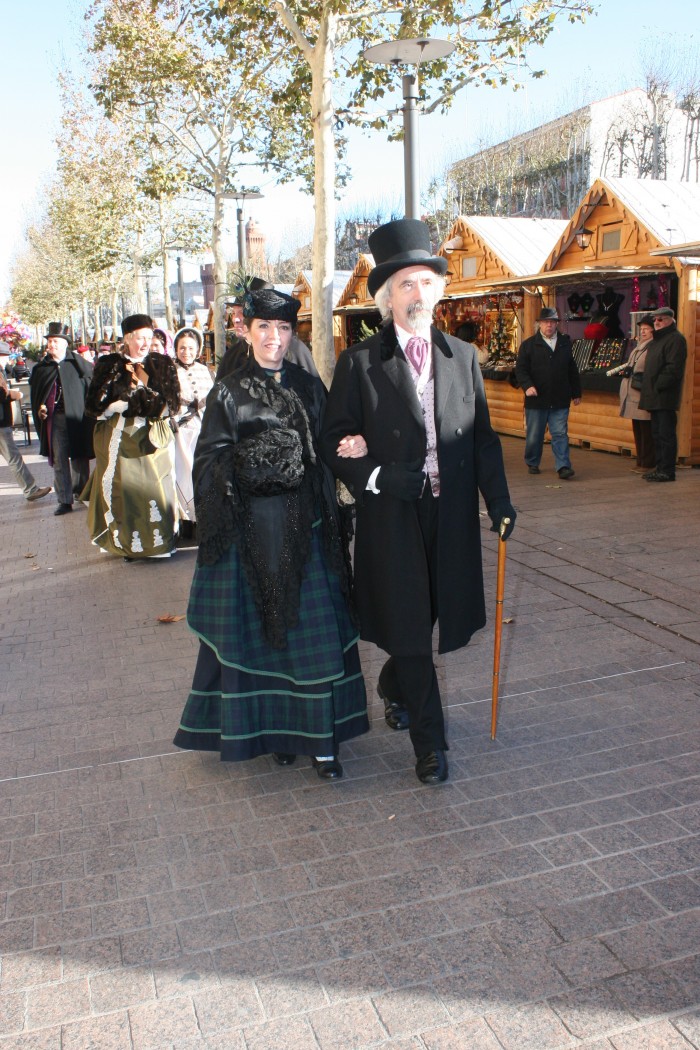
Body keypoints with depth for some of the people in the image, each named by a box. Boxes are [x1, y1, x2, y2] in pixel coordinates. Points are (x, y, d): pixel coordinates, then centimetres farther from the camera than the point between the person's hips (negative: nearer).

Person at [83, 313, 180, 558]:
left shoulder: (162, 364, 6)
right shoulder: (108, 365, 2)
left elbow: (172, 404, -2)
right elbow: (96, 406, -6)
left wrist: (144, 386, -13)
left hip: (154, 438, 1)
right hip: (118, 439, -1)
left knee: (156, 489, 0)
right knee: (123, 490, 1)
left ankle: (159, 541, 12)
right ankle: (127, 544, 14)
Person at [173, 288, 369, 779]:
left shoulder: (310, 387, 9)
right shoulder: (228, 392, 3)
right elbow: (210, 461, 2)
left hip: (302, 527, 1)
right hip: (249, 529, -1)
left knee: (313, 625, 1)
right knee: (253, 624, 5)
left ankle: (319, 736, 10)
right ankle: (270, 728, 20)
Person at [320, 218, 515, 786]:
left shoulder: (463, 357, 8)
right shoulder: (359, 363, -3)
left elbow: (483, 437, 10)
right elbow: (335, 442, -2)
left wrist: (500, 499, 1)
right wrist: (378, 477, -17)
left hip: (452, 513, 4)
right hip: (391, 516, -4)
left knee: (440, 617, 13)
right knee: (409, 628, 1)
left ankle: (393, 686, 45)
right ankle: (430, 743, 17)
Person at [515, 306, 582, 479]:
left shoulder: (565, 343, 12)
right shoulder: (528, 345, 2)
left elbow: (572, 370, 15)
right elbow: (520, 369, -4)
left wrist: (576, 393, 14)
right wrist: (527, 385, -20)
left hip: (560, 400, 2)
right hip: (536, 400, -1)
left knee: (560, 434, -3)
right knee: (534, 435, 8)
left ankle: (563, 466, -5)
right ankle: (532, 463, 24)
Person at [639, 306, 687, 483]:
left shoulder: (675, 339, -9)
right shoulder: (657, 340, 21)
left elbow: (673, 368, -19)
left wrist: (658, 386, -18)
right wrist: (648, 390, 15)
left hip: (665, 397, -10)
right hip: (655, 398, 10)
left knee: (666, 434, -8)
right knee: (657, 433, 13)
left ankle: (667, 471, -5)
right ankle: (660, 467, 20)